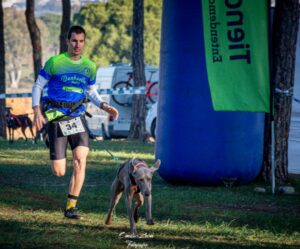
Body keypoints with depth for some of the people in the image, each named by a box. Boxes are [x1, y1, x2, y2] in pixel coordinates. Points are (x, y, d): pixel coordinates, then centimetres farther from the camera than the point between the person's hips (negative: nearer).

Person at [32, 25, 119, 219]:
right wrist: (37, 112, -11)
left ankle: (71, 206, -9)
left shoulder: (90, 66, 7)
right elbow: (38, 87, 2)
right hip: (55, 117, -3)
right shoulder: (54, 62, -4)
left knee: (80, 161, -18)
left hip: (77, 116, 3)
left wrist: (105, 106, 2)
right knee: (59, 172, -5)